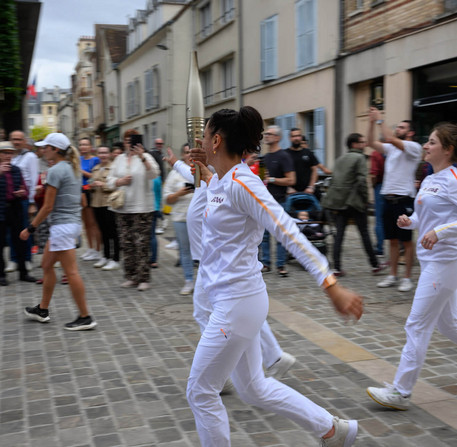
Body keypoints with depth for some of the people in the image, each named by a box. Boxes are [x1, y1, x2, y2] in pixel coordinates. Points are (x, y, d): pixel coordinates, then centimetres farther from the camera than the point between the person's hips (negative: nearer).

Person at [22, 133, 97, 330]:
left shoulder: (55, 171, -15)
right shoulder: (72, 168, 12)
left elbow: (48, 206, -16)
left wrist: (30, 228, -9)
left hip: (62, 225, -10)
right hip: (73, 222, 10)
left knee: (71, 272, -5)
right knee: (47, 265, 19)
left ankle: (85, 317, 0)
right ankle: (43, 310, 29)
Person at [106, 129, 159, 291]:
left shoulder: (145, 157, -1)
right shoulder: (119, 159, 14)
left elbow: (154, 174, -19)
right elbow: (110, 180, 14)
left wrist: (142, 157, -33)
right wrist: (120, 181, -7)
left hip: (141, 208, -5)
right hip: (123, 208, 5)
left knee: (141, 244, -6)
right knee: (126, 244, 8)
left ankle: (143, 278, 1)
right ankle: (130, 277, 18)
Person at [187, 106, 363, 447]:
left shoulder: (241, 182, -19)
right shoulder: (221, 181, 8)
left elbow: (289, 234, -24)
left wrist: (332, 286, -28)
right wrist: (203, 171, 26)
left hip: (238, 302, -10)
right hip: (234, 300, 10)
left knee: (201, 392, 4)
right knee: (253, 388, 18)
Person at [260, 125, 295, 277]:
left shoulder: (283, 156, -6)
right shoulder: (265, 157, 16)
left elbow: (291, 180, -13)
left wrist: (271, 179, -13)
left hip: (278, 201, -7)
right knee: (264, 234, 8)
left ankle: (281, 265, 4)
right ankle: (266, 263, 15)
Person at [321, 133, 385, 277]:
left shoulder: (340, 159, 14)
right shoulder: (359, 158, -5)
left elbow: (334, 180, 12)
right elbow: (361, 180, -15)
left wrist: (335, 205, 12)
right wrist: (365, 199, -6)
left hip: (339, 202, 6)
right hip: (355, 201, -5)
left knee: (339, 234, 4)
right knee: (364, 234, 4)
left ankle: (336, 267, 0)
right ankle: (374, 265, 14)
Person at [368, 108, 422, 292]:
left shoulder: (414, 147, -7)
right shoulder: (391, 148, 14)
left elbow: (391, 139, -21)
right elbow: (371, 143, 7)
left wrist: (380, 120, -15)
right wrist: (372, 122, -2)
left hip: (404, 199, -7)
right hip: (388, 198, 7)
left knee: (406, 241, 1)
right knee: (392, 240, 12)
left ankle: (407, 278, 9)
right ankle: (393, 276, 19)